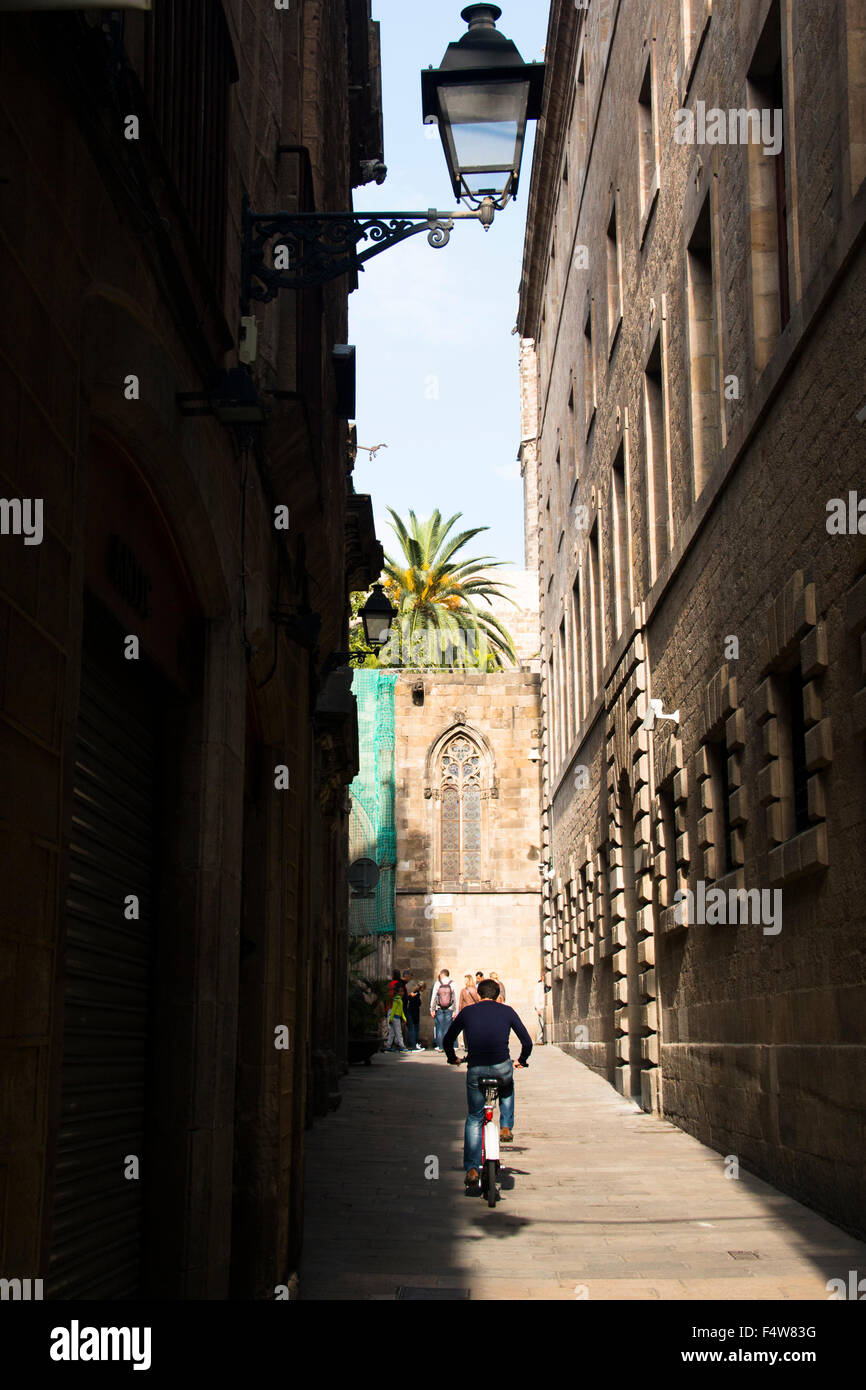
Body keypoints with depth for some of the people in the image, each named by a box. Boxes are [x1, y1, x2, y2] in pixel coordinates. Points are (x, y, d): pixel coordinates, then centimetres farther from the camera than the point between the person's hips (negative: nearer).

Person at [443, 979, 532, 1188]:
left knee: (473, 1119, 13)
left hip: (475, 1070, 0)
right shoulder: (507, 1011, 9)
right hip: (502, 1068, 0)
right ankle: (506, 1127, 26)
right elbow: (527, 1042, 10)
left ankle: (472, 1168, 3)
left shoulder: (467, 1012, 10)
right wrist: (520, 1061, 28)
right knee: (507, 1089, 37)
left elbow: (447, 1040, 16)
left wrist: (453, 1059, 34)